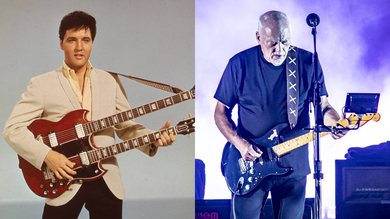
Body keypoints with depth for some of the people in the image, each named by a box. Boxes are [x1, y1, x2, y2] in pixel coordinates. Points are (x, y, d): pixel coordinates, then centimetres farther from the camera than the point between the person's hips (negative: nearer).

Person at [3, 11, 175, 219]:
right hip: (63, 182, -3)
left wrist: (153, 140, -8)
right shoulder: (41, 84, -2)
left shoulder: (108, 81, 10)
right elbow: (12, 128, -7)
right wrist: (47, 155, -20)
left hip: (107, 180, 3)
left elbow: (127, 126, 11)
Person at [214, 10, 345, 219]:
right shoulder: (240, 64, -6)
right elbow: (221, 111, 1)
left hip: (293, 164, 1)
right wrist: (239, 143, -14)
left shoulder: (307, 62, -3)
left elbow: (322, 104, 4)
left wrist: (336, 123, -18)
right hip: (248, 164, -1)